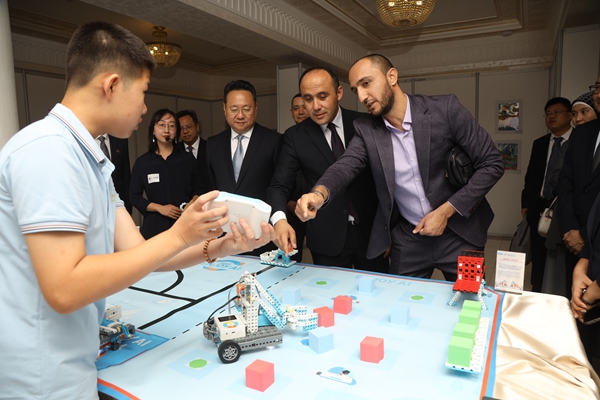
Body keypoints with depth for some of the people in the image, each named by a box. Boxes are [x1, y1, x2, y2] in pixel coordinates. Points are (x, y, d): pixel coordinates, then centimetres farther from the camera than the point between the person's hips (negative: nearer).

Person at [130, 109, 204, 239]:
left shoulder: (188, 158, 5)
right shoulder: (142, 162, 4)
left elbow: (198, 188, 10)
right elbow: (134, 196, 4)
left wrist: (192, 204, -10)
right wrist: (160, 208, -9)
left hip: (186, 223, 0)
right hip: (155, 225, 0)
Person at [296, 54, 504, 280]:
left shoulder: (445, 109, -12)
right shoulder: (365, 129, -4)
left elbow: (492, 163, -9)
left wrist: (446, 211, -16)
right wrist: (319, 194, -39)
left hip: (458, 231, -1)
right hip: (407, 238, 2)